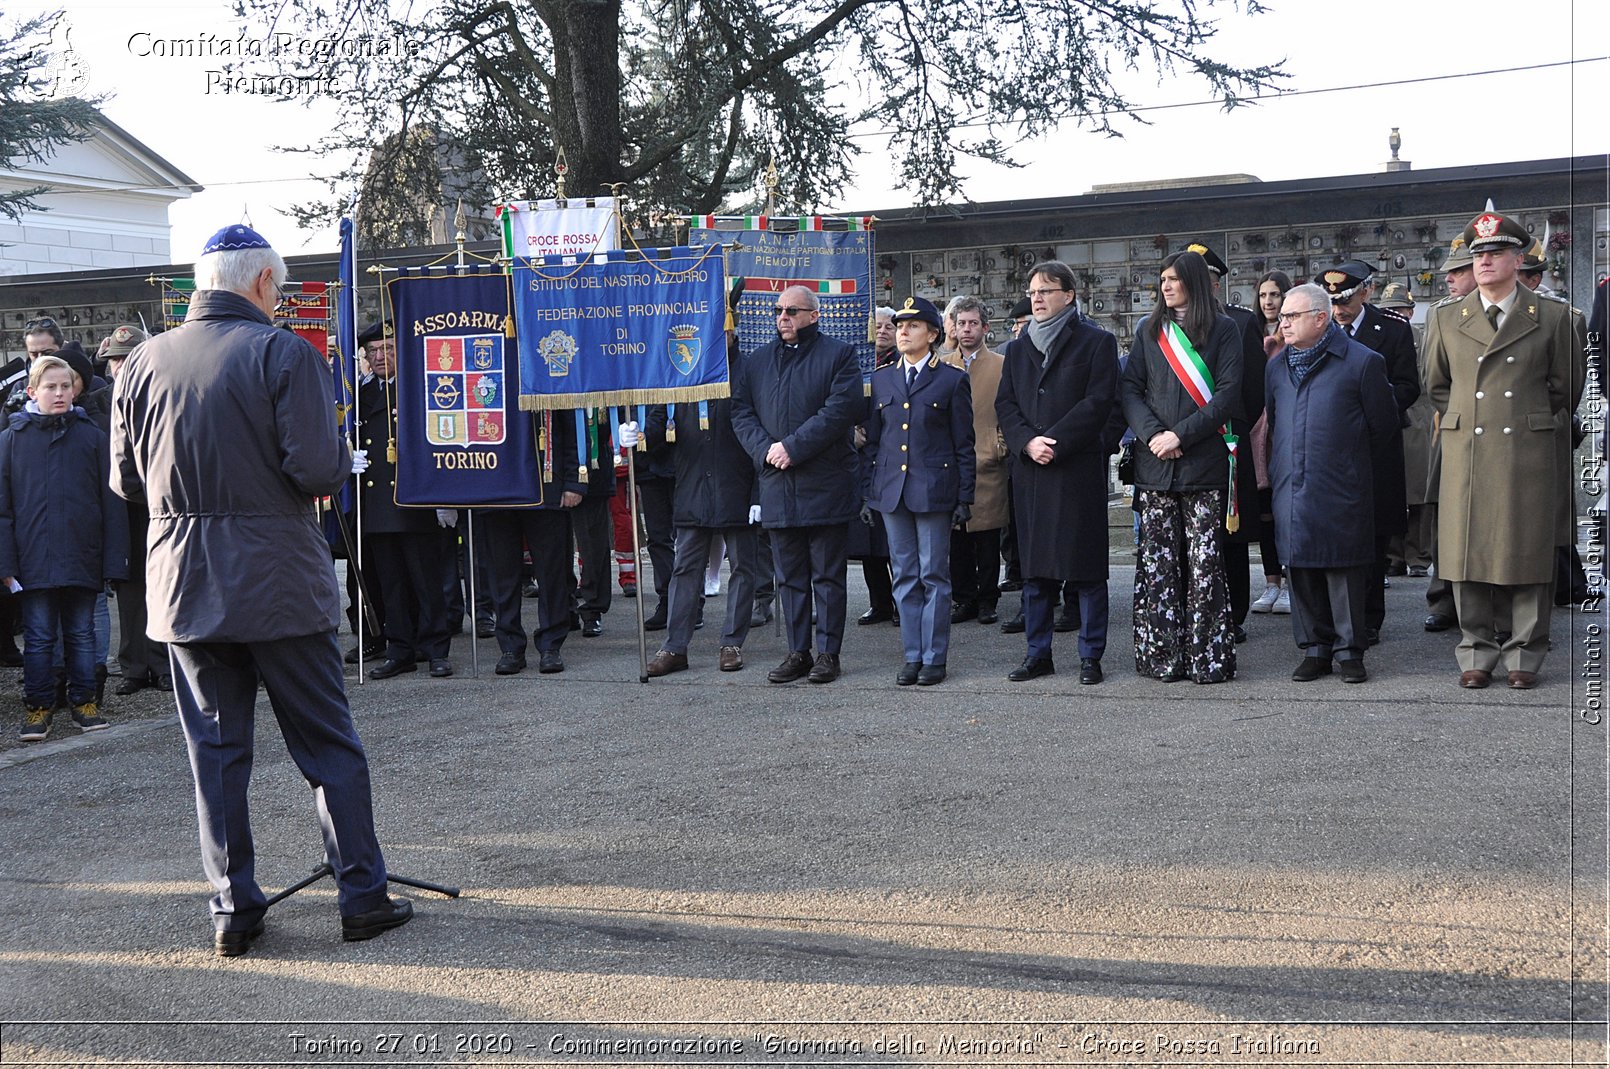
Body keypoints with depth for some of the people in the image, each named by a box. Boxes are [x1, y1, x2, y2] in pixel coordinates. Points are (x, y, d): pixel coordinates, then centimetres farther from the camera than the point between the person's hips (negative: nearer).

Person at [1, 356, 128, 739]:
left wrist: (113, 560, -2)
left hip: (83, 559, 1)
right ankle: (38, 705, 16)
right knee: (38, 637, 6)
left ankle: (83, 700, 21)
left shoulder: (91, 437, 3)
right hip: (34, 560, -1)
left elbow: (110, 502, 3)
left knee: (81, 634, 10)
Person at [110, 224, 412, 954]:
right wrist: (341, 463, 5)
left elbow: (126, 479, 8)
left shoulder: (143, 362, 4)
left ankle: (233, 910, 13)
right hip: (279, 584, -4)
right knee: (328, 743, 6)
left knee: (215, 748, 10)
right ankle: (362, 897, 11)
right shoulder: (283, 353, -10)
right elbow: (319, 469, -17)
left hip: (182, 585, 4)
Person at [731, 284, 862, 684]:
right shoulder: (758, 360, 16)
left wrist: (793, 447, -16)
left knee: (828, 576, 2)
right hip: (778, 486, 5)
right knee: (790, 577, 9)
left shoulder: (838, 354, 0)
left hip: (825, 484, -5)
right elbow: (741, 411, 9)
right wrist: (765, 450, -8)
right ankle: (798, 652, 15)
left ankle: (828, 653, 7)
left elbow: (841, 409, -12)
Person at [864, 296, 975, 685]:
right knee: (905, 576, 7)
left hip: (934, 490, -4)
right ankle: (912, 655, 14)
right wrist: (867, 492, 8)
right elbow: (872, 439, 15)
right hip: (892, 489, 4)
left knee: (933, 576, 0)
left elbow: (964, 445, 1)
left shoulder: (952, 380, 1)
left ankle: (934, 657, 7)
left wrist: (964, 499, -3)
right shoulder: (881, 379, 13)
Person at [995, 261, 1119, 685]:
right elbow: (1005, 404, 11)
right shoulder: (1018, 348, 17)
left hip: (1080, 470, -5)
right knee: (1034, 566, 8)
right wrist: (1028, 442, -8)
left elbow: (1099, 402, -8)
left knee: (1086, 566, -2)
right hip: (1030, 470, 5)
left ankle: (1091, 656, 5)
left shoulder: (1097, 342, 1)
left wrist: (1055, 443, -15)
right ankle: (1038, 654, 15)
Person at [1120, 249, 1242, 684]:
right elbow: (1130, 389, 8)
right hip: (1155, 464, 3)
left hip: (1203, 463, -3)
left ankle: (1208, 656, 1)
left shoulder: (1223, 330, 5)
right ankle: (1162, 654, 7)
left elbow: (1228, 393, -4)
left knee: (1204, 562, -4)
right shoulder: (1150, 331, 15)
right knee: (1158, 561, 2)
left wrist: (1181, 435, -12)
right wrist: (1151, 434, -9)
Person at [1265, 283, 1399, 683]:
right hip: (1290, 489, 5)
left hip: (1341, 490, -5)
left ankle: (1349, 650, 8)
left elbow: (1383, 424, 2)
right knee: (1301, 568, 7)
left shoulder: (1362, 362, -4)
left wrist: (1354, 465, 9)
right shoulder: (1278, 366, 13)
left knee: (1344, 570, -1)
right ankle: (1315, 647, 16)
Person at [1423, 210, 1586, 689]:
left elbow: (1566, 386, 11)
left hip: (1529, 452, -1)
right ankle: (1477, 653, 12)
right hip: (1466, 452, 2)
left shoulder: (1553, 317, 1)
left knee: (1528, 554, 2)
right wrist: (1464, 419, 13)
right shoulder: (1446, 318, 7)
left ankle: (1524, 655, 12)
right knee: (1467, 551, 2)